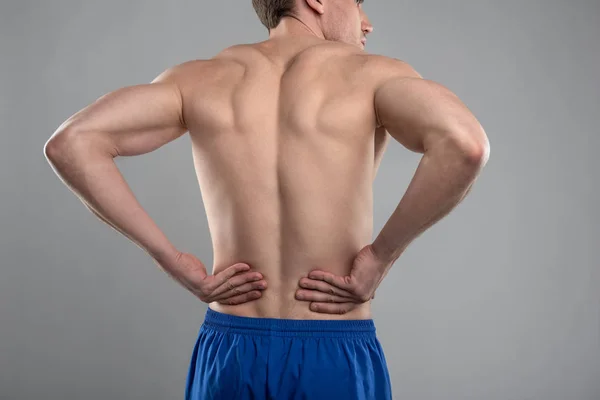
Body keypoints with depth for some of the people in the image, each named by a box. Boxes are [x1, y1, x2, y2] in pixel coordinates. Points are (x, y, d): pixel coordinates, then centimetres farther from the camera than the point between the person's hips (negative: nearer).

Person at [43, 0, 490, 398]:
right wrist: (380, 257, -13)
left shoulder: (203, 78, 4)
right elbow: (465, 142, -25)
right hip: (337, 360, -2)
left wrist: (172, 260, -5)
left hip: (229, 356, 3)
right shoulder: (373, 73, -4)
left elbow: (71, 143, -7)